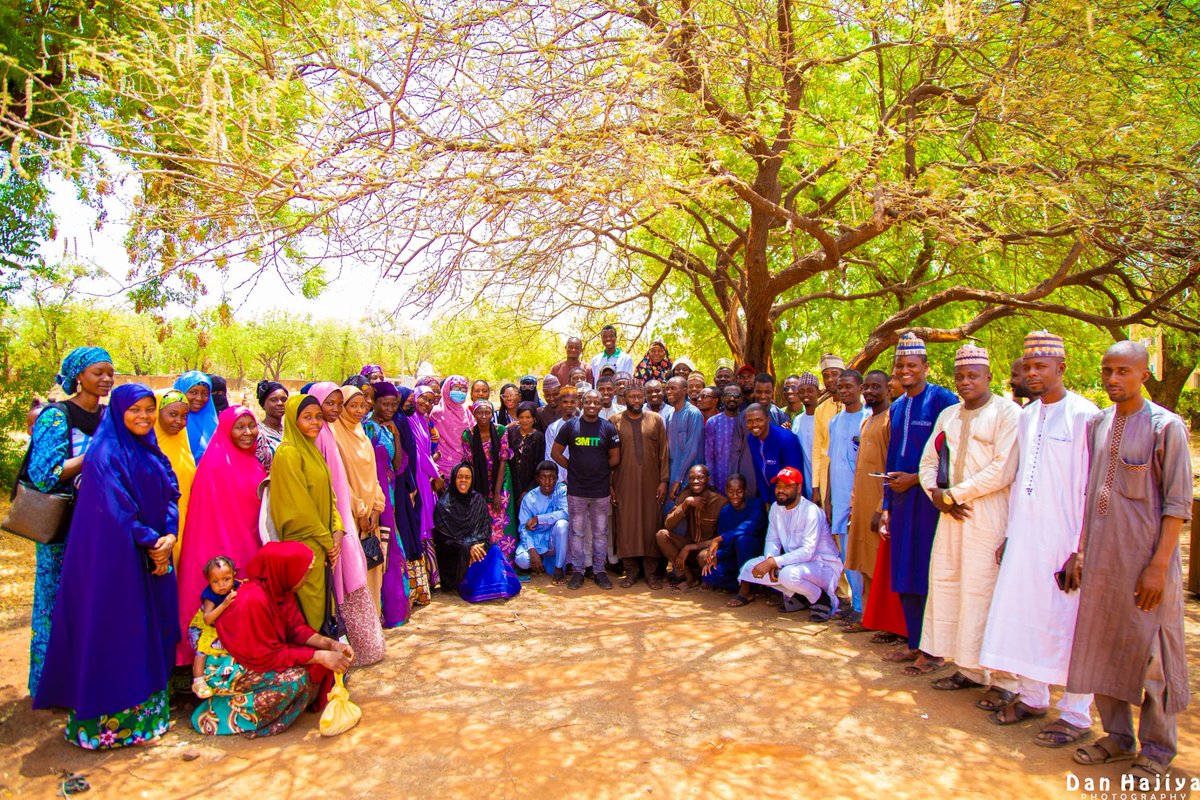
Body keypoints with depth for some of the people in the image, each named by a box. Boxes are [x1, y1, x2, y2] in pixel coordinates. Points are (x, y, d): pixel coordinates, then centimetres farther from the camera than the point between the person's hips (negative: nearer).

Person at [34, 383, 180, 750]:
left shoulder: (152, 454, 12)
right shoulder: (106, 455, -12)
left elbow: (170, 499, 8)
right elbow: (116, 510, -17)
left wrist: (169, 536, -9)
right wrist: (150, 544, -11)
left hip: (154, 555, 8)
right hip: (116, 559, -8)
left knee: (152, 630, 13)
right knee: (115, 630, 0)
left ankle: (149, 707, 26)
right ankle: (112, 718, 13)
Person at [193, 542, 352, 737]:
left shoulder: (279, 588, -5)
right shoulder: (253, 599, -30)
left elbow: (296, 628, -2)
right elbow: (267, 655, -27)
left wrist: (331, 644, -18)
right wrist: (319, 656, -29)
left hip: (259, 656, 8)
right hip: (228, 670, -8)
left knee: (316, 665, -8)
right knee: (297, 676, -27)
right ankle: (238, 717, -7)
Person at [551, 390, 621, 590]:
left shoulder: (608, 428, 1)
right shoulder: (570, 426, 0)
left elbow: (615, 458, 6)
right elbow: (556, 453, 5)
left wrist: (600, 471, 5)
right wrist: (574, 468, 1)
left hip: (601, 490, 0)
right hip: (576, 489, 0)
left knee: (600, 532, 9)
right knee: (577, 532, 7)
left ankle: (599, 570, 20)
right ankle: (578, 570, 18)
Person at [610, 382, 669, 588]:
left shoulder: (656, 419, 5)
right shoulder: (614, 421, 2)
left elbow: (663, 452, 4)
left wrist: (663, 480, -2)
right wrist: (609, 484, -2)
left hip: (650, 482, 1)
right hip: (624, 482, 0)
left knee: (651, 525, 3)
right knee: (626, 525, 3)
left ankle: (650, 571, 14)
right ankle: (631, 570, 15)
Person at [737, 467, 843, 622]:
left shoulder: (811, 511, -21)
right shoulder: (776, 508, 2)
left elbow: (808, 551, -29)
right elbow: (772, 540, 4)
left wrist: (773, 562, -34)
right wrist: (770, 560, -20)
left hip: (822, 564, -7)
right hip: (793, 561, 7)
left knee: (789, 574, -38)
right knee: (751, 567, -10)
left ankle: (822, 599, -6)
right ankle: (797, 596, 5)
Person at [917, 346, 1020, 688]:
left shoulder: (1007, 413, -5)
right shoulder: (948, 415, 17)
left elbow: (1003, 470, -14)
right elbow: (928, 461, 16)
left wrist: (954, 493, -11)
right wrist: (937, 494, -3)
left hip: (987, 515, -7)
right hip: (951, 512, 7)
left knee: (977, 590, -5)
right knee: (944, 583, 7)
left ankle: (974, 670, 7)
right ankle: (963, 666, 18)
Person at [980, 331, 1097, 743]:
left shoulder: (1083, 415, -10)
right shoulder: (1027, 416, 11)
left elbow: (1092, 487, -12)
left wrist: (1083, 547, -14)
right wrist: (1008, 532, 14)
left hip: (1064, 537, -7)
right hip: (1024, 535, 7)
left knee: (1068, 624, 2)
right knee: (1022, 613, 12)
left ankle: (1076, 715, 16)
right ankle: (1031, 696, 27)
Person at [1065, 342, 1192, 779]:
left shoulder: (1166, 426, -8)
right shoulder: (1097, 423, 8)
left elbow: (1178, 504, -10)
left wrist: (1159, 565, -14)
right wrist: (1079, 550, 9)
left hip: (1145, 560, -5)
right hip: (1101, 557, 5)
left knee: (1151, 652, 5)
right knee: (1102, 646, 12)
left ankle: (1157, 748, 22)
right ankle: (1118, 736, 28)